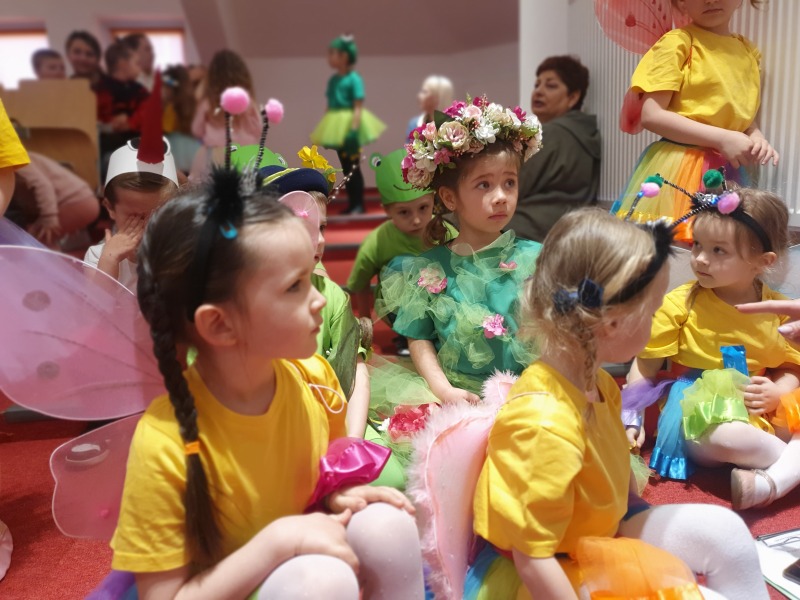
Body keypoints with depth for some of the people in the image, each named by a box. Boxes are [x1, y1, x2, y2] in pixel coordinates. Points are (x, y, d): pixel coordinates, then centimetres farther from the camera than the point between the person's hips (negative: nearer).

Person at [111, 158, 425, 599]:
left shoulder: (313, 376, -14)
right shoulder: (165, 443, -27)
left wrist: (341, 494, -15)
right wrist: (279, 538, -28)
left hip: (311, 564, 5)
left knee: (387, 526, -22)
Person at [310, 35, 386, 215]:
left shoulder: (354, 79, -11)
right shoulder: (332, 80, 10)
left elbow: (358, 107, -16)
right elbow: (330, 105, 14)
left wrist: (354, 128, -24)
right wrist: (327, 129, 13)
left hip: (349, 126, -7)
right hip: (337, 128, 7)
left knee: (354, 166, -2)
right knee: (345, 167, 10)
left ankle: (359, 204, 6)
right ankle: (352, 203, 17)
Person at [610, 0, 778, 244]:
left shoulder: (749, 52, 12)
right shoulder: (678, 41, -7)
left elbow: (745, 116, 21)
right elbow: (651, 115, -15)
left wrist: (756, 138, -2)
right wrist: (721, 139, -17)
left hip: (729, 173, 6)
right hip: (678, 169, -6)